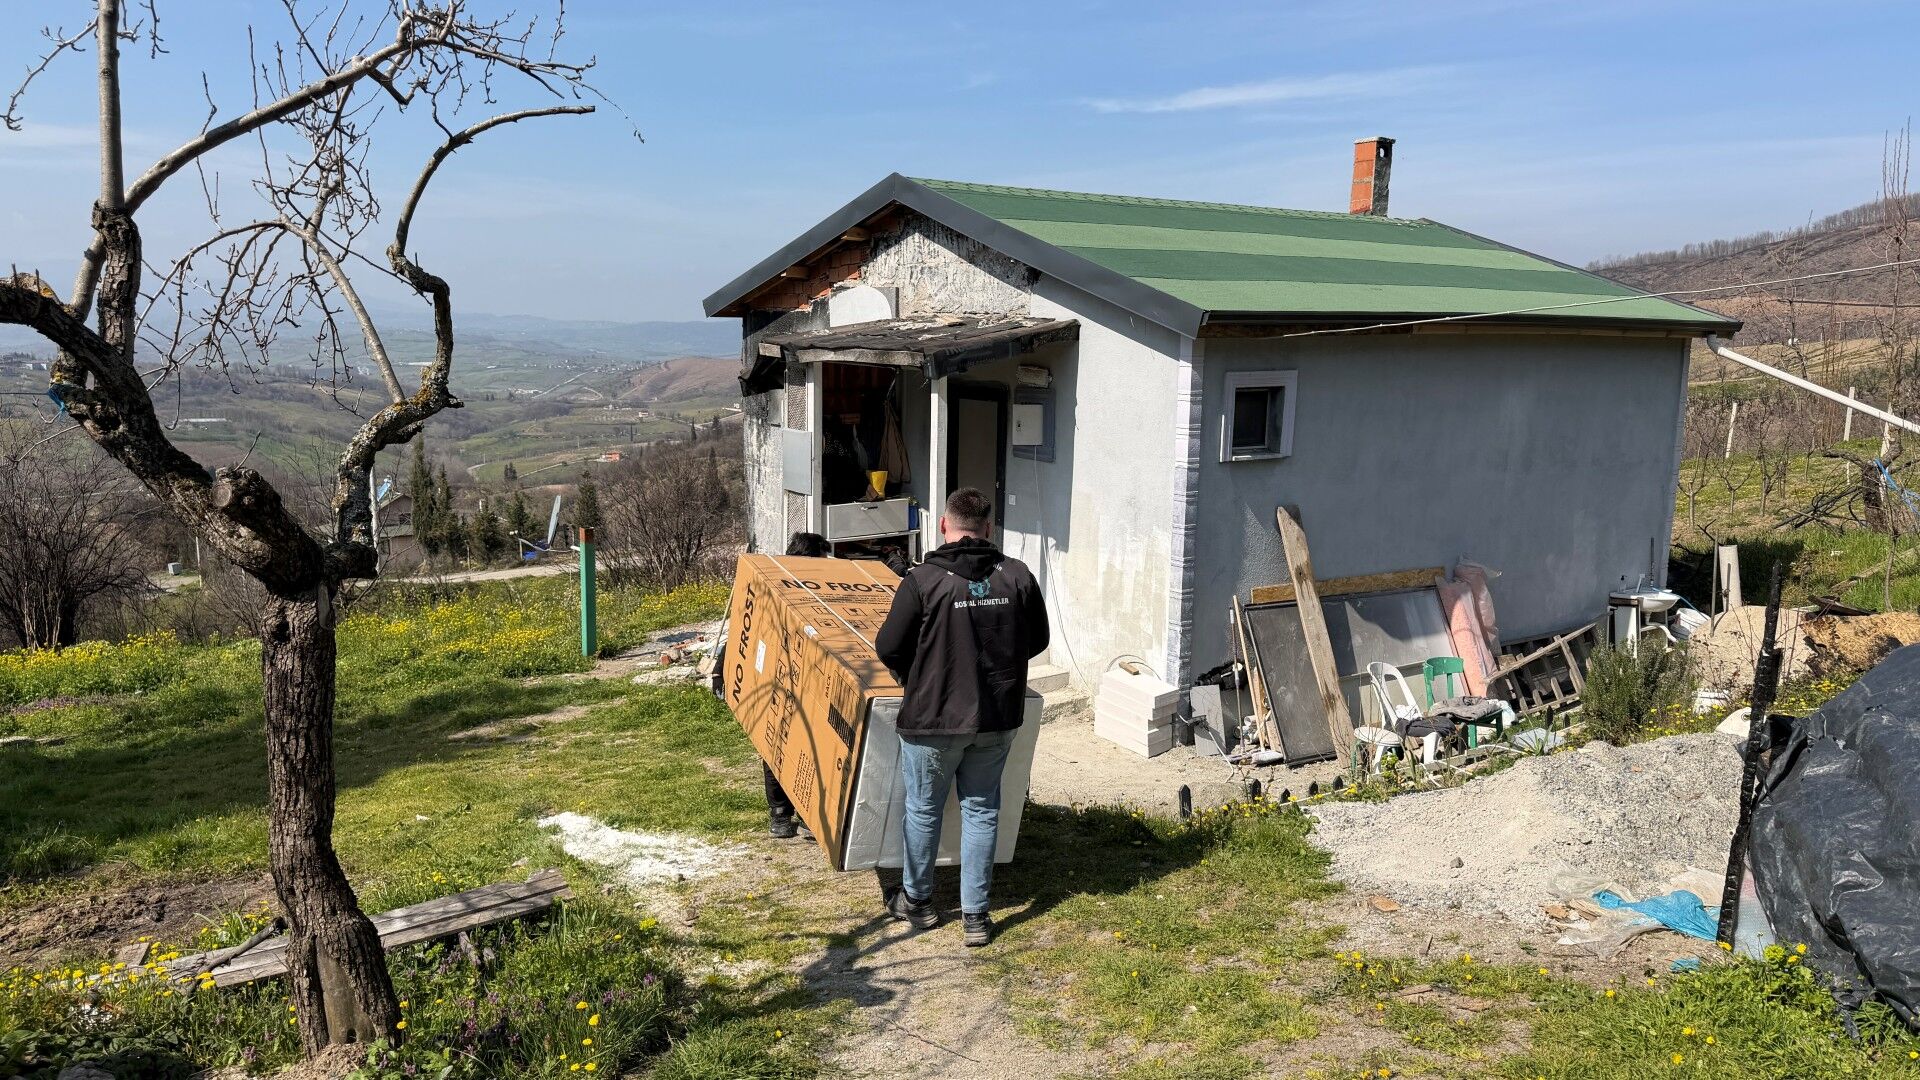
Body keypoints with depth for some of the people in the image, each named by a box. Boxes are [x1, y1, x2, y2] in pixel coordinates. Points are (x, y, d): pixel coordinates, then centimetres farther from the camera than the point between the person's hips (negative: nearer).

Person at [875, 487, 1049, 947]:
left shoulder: (923, 580, -16)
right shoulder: (1018, 576, -5)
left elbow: (888, 648, -9)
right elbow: (1037, 641, 6)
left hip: (933, 718, -3)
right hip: (998, 717, 3)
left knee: (923, 808, 16)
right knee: (981, 809, 15)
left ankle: (916, 900, 33)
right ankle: (976, 916, 20)